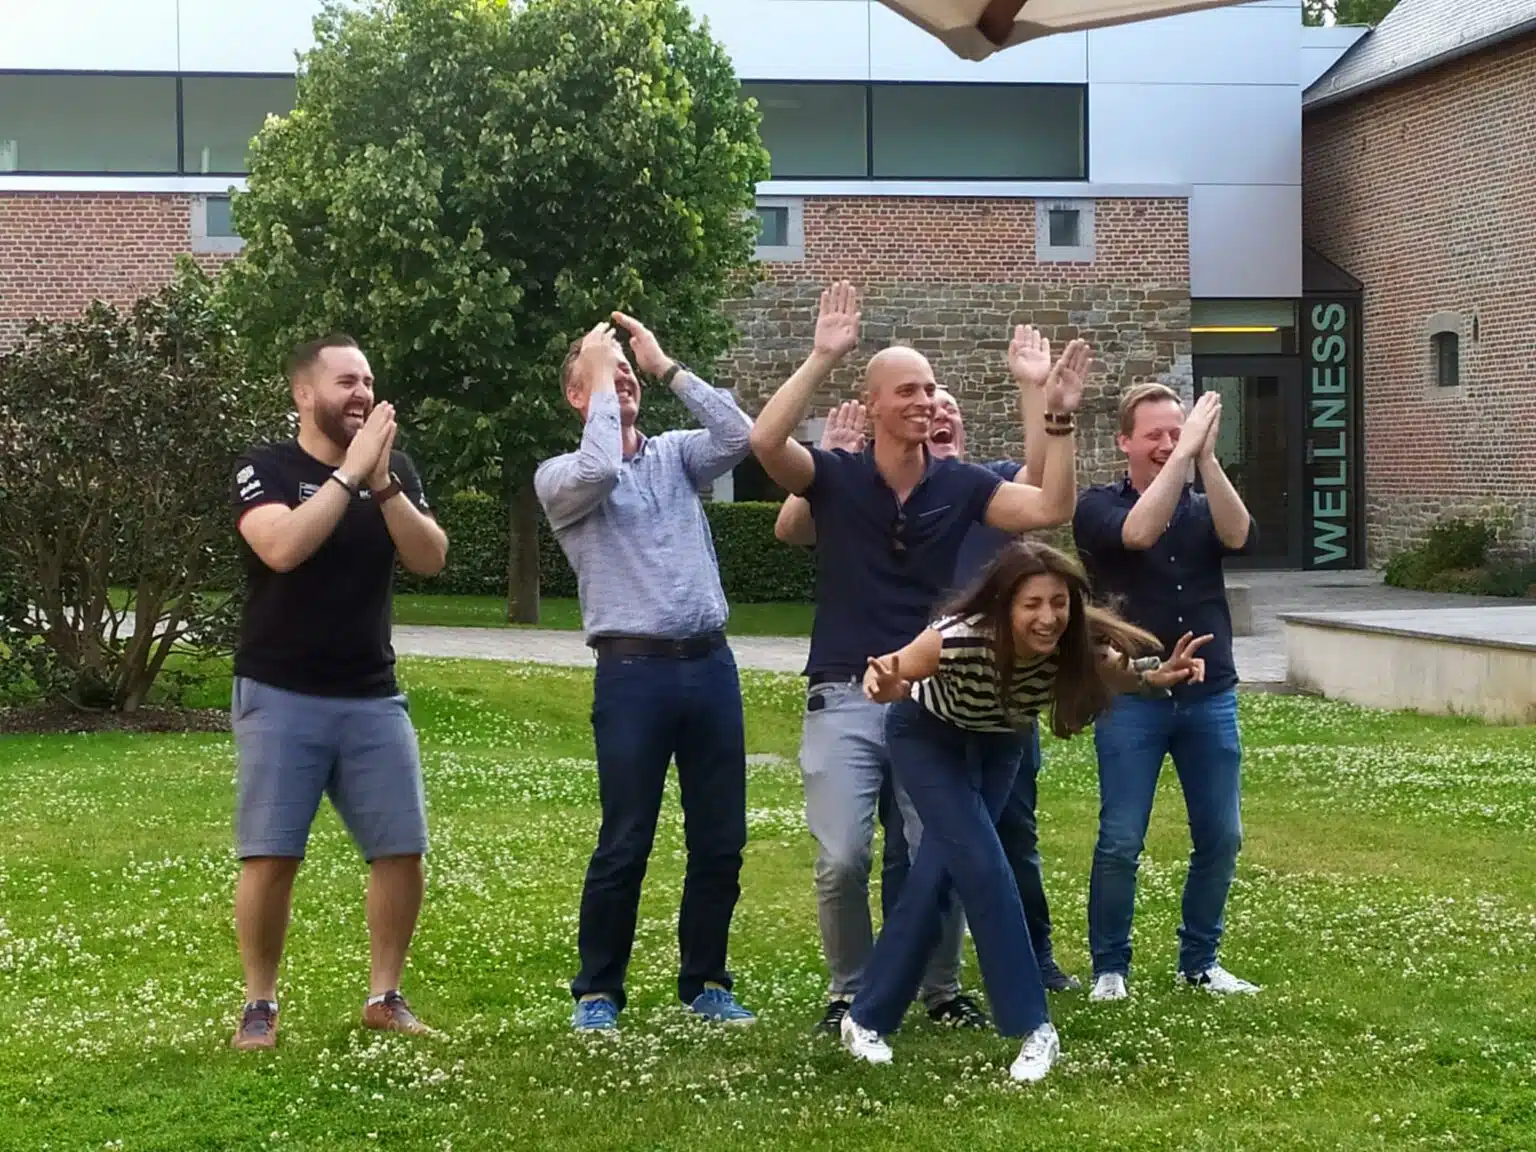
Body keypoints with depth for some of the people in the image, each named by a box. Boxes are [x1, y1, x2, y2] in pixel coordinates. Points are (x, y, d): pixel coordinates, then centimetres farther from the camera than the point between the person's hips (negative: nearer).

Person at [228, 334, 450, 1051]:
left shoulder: (394, 468, 7)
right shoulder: (264, 470, -6)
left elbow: (430, 559, -5)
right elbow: (283, 547, -24)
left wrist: (382, 483, -18)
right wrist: (349, 472, -22)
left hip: (372, 696, 4)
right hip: (281, 697, -4)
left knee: (401, 850, 1)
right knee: (271, 856, -5)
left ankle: (384, 996, 15)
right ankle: (260, 1006, 8)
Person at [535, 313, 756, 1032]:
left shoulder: (676, 457, 15)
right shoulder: (561, 477, 4)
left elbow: (738, 435, -4)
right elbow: (600, 470, -19)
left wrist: (666, 367, 1)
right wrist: (599, 377, -6)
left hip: (710, 663, 4)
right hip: (634, 672, -4)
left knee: (721, 839, 8)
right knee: (625, 844, -2)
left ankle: (704, 981, 21)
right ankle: (597, 991, 12)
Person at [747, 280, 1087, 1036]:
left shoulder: (961, 486, 4)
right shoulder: (835, 477, -3)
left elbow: (1052, 509, -7)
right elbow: (764, 441, -22)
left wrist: (1060, 418, -16)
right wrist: (822, 357, -26)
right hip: (843, 697, -2)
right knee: (841, 861, -7)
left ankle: (941, 989, 23)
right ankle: (849, 993, 14)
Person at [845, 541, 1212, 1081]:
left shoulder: (1076, 645, -30)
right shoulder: (959, 639, -40)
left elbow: (1125, 675, -9)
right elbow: (888, 677, -23)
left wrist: (1160, 675, -32)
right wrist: (884, 685, -47)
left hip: (995, 745, 4)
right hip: (927, 737, -4)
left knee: (939, 870, 4)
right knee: (983, 866, -17)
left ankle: (867, 1019, 19)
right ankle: (1034, 1029, -9)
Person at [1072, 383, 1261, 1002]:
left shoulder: (1203, 507, 8)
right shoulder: (1099, 507, -1)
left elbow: (1239, 536, -14)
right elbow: (1139, 533, -22)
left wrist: (1206, 456, -23)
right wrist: (1185, 455, -22)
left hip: (1210, 696, 3)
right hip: (1130, 698, -3)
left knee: (1220, 838, 6)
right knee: (1121, 841, -4)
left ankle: (1199, 961, 21)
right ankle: (1109, 968, 10)